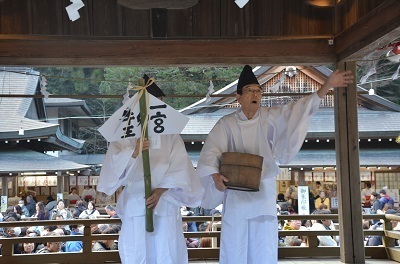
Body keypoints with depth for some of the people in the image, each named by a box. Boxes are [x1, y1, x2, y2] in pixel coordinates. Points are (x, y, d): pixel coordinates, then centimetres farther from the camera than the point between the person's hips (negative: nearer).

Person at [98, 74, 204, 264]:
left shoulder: (171, 135, 6)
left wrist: (161, 190, -16)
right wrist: (133, 152, -28)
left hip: (165, 203, 1)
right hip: (135, 204, -1)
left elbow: (179, 167, -3)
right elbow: (113, 165, -10)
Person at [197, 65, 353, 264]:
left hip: (264, 193, 2)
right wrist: (215, 175, -26)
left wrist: (327, 85, -14)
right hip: (235, 194, -1)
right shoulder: (226, 124, 1)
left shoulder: (270, 118, 5)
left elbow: (301, 109, -3)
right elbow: (211, 151, -7)